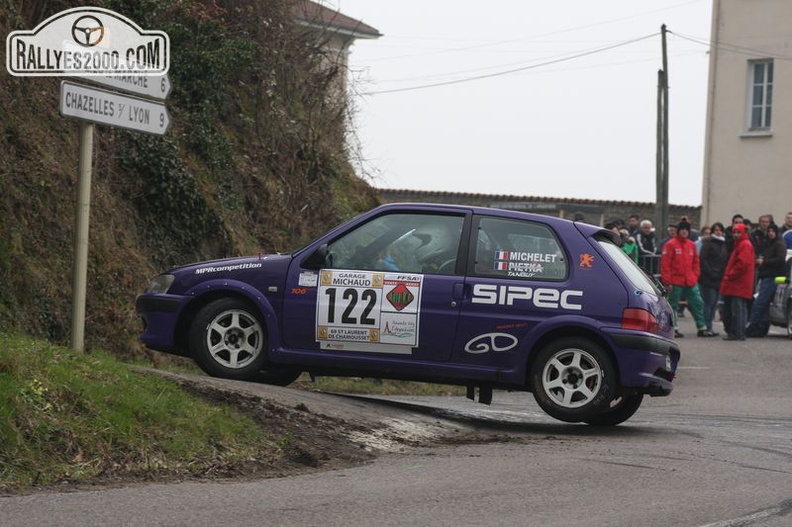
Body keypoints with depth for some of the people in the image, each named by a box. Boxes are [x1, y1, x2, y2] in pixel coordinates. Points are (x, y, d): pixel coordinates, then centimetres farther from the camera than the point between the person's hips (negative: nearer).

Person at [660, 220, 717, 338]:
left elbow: (695, 262, 19)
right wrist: (668, 281, -12)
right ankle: (673, 328, 10)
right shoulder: (671, 245, -6)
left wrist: (695, 277, 8)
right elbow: (665, 264, -9)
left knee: (698, 303, 5)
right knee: (673, 305, 1)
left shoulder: (692, 245, 11)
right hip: (676, 282, -5)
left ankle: (702, 328, 10)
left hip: (690, 282, 5)